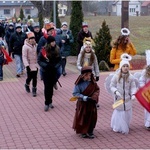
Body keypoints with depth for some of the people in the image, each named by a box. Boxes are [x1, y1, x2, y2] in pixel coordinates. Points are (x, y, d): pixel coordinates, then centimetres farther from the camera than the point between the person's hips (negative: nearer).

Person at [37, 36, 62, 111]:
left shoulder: (57, 50, -2)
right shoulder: (44, 50, -12)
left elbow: (59, 60, 5)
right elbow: (39, 60, -7)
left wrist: (56, 66, -11)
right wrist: (45, 65, -20)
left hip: (54, 71, 3)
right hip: (46, 72, -3)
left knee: (51, 86, 10)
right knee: (47, 87, 0)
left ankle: (50, 102, 23)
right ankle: (47, 103, 7)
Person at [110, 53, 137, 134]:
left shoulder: (131, 77, -5)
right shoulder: (116, 76, -10)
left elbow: (133, 87, -2)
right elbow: (112, 86, -4)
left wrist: (133, 94, -19)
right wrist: (116, 91, -22)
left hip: (127, 99, 2)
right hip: (118, 98, -2)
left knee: (127, 113, 10)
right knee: (118, 112, 6)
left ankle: (125, 128, 28)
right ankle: (117, 127, 23)